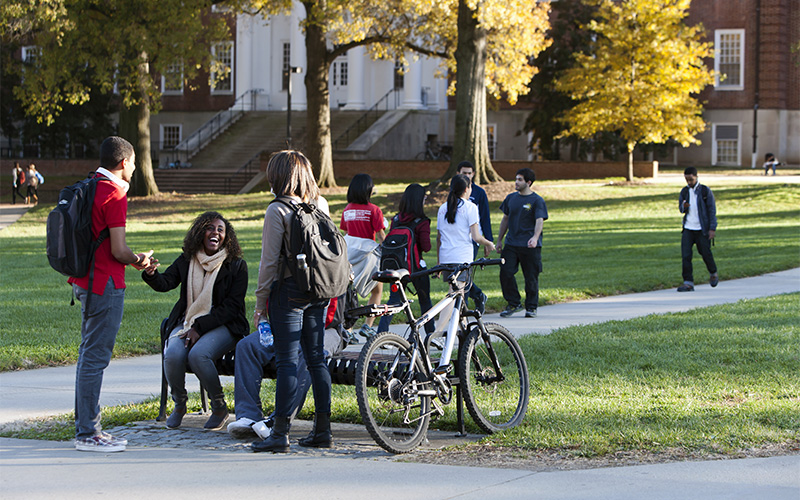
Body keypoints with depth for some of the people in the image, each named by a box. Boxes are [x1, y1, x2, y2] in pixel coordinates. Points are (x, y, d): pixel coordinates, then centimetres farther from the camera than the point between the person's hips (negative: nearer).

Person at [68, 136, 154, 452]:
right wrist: (139, 261, 2)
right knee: (95, 356, -6)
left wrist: (134, 259, 19)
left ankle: (86, 428, 20)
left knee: (89, 354, 15)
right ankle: (87, 434, -4)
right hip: (105, 284, -10)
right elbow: (118, 250, -18)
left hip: (84, 281, 10)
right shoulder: (114, 194, -15)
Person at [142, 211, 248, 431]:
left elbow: (232, 307, -7)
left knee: (198, 354, -32)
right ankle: (179, 404, 1)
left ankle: (219, 406, -9)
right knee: (173, 355, -27)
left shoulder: (236, 265, -1)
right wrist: (151, 274, -33)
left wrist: (200, 327, -17)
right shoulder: (186, 261, 8)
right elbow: (165, 283, -8)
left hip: (223, 325, -3)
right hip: (186, 322, 3)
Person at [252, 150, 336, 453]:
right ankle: (323, 430, 13)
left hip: (289, 291, -6)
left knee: (287, 361, -6)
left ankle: (280, 433, -6)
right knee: (316, 359, 10)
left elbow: (269, 261, -11)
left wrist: (260, 302, -4)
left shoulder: (278, 210, -10)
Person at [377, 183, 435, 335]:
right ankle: (431, 334, 22)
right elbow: (426, 247, -14)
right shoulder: (422, 222, -13)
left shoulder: (395, 220, 2)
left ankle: (381, 333, -4)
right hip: (415, 266, -4)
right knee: (425, 300, 13)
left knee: (393, 300, 9)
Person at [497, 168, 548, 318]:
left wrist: (535, 237, -32)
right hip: (511, 244, 4)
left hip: (530, 246, -4)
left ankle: (531, 307, 14)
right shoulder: (511, 198, 12)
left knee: (531, 277, 1)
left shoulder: (537, 201, -4)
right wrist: (499, 240, 19)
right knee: (505, 273, -7)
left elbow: (539, 221, -15)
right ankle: (513, 303, 7)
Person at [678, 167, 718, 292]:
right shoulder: (684, 191, 8)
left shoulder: (705, 191, -4)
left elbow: (712, 210, -4)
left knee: (706, 254, 5)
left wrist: (712, 228, -11)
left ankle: (713, 274, 34)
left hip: (702, 229, -3)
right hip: (688, 229, 3)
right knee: (685, 255, -8)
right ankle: (688, 283, -6)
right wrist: (684, 207, -10)